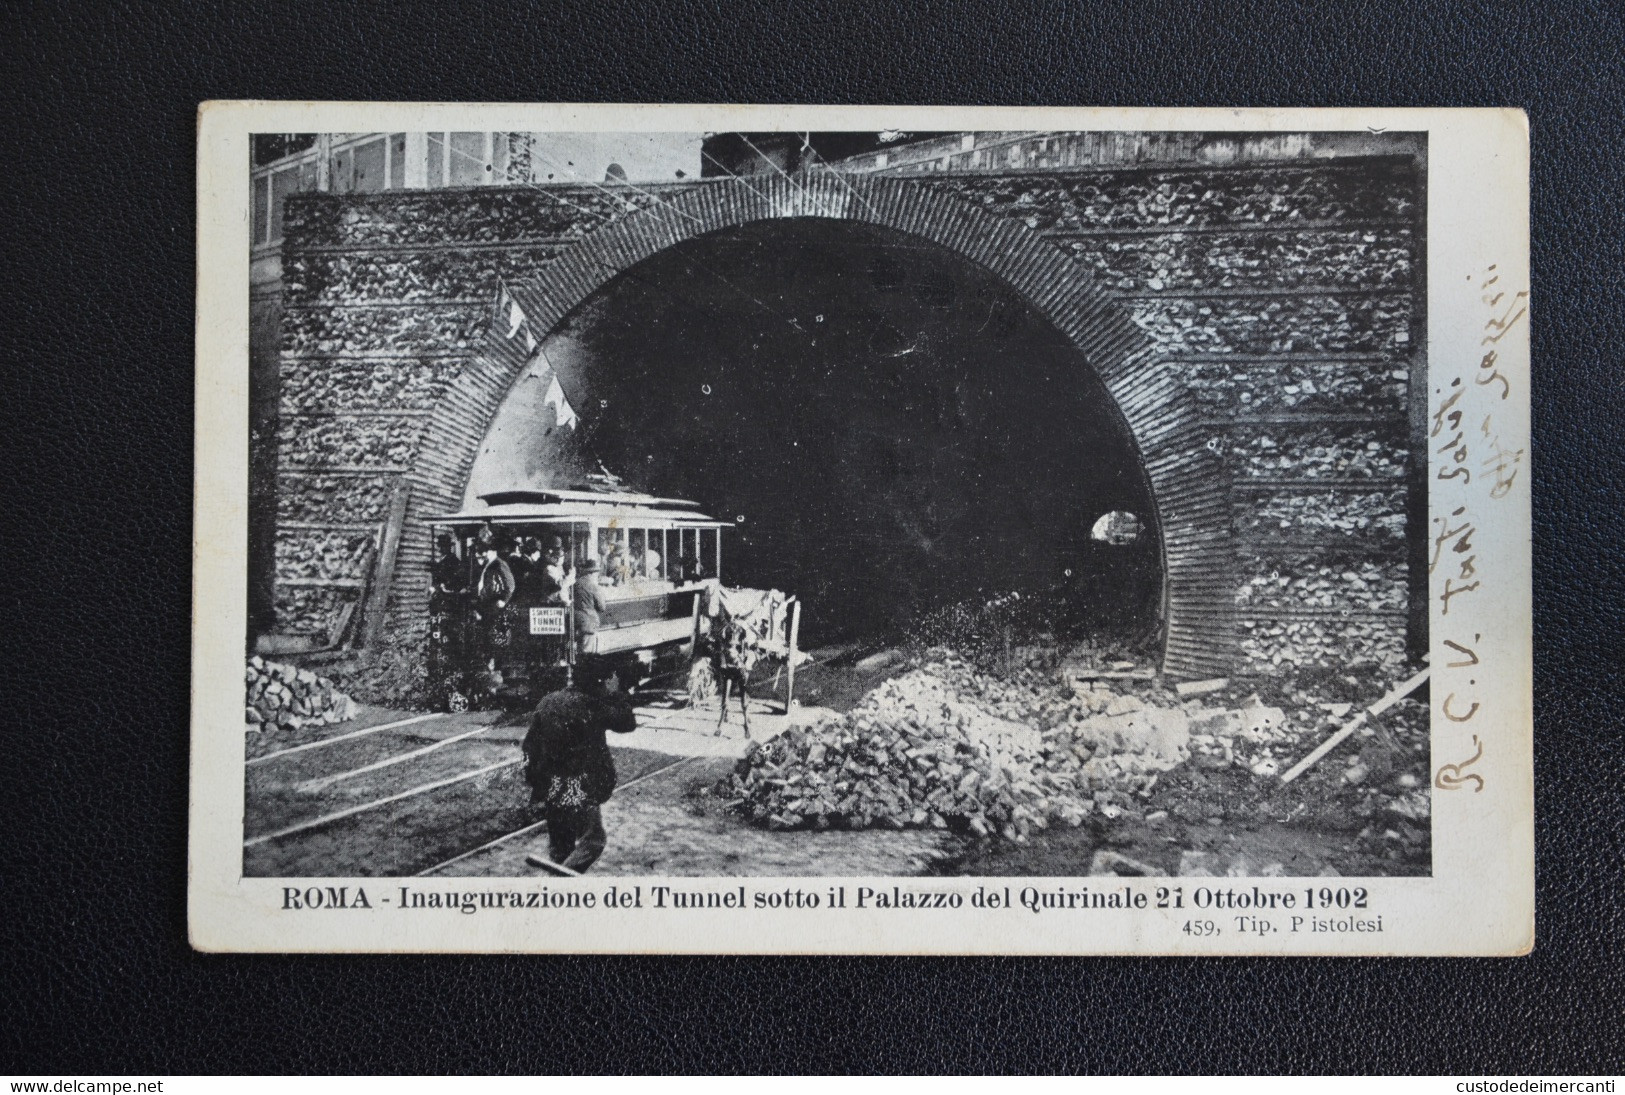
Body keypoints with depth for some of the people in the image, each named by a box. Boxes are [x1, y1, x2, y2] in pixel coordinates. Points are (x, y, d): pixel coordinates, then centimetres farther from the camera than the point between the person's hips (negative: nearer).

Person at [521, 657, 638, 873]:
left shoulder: (547, 701, 6)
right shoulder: (592, 704, -12)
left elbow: (530, 742, 9)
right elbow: (627, 723, -3)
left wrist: (533, 776, 17)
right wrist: (616, 694, 10)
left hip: (547, 788, 6)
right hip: (578, 790, -6)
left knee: (560, 843, 19)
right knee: (593, 840, 2)